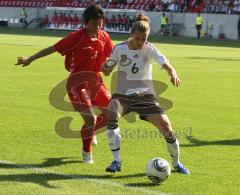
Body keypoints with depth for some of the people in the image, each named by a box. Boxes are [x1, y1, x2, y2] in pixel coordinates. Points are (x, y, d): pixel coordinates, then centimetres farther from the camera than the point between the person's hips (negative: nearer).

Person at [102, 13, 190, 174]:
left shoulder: (149, 49, -7)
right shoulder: (120, 49, -3)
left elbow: (165, 63, -25)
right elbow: (107, 71, 6)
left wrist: (173, 74, -48)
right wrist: (101, 66, -19)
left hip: (145, 95, 0)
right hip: (122, 95, 0)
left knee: (166, 127, -11)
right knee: (112, 114, -33)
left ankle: (177, 163, 18)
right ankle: (117, 161, -23)